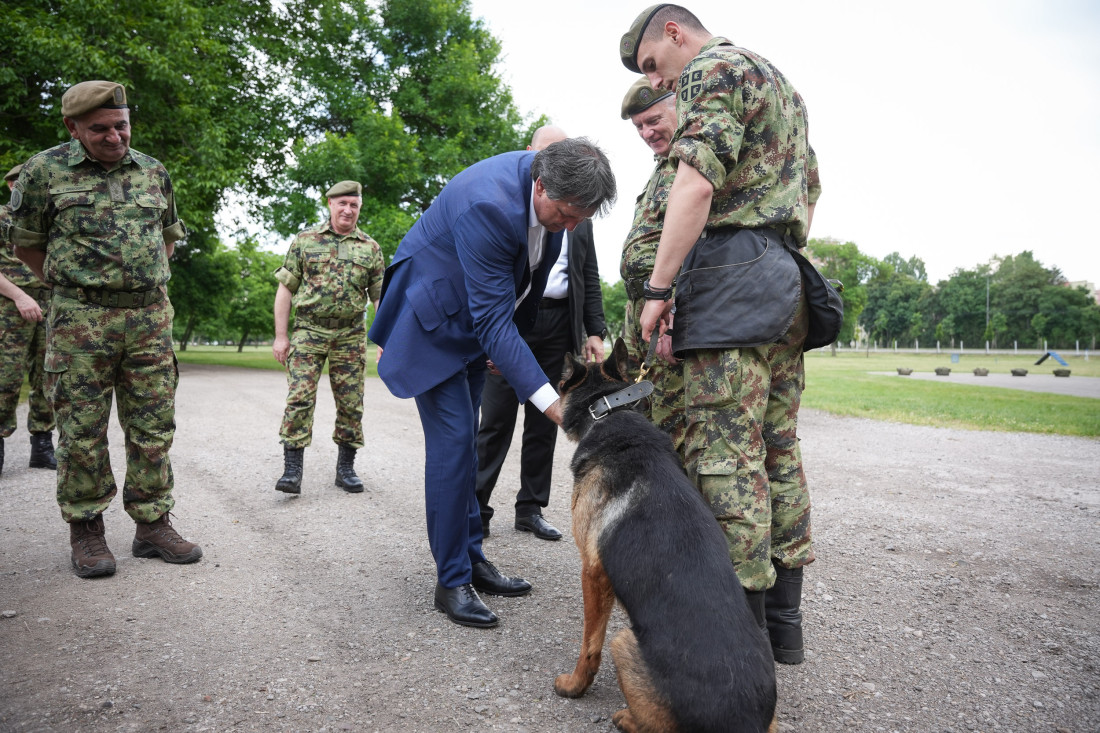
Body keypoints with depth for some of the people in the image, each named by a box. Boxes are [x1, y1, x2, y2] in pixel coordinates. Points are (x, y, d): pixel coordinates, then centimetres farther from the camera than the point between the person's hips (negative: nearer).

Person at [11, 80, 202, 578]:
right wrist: (69, 286, 8)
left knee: (154, 426, 4)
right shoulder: (45, 170, 1)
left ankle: (153, 524, 14)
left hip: (151, 317, 3)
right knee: (83, 431, 1)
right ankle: (85, 529, 15)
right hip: (80, 321, -3)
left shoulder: (153, 172, 11)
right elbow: (26, 241, 9)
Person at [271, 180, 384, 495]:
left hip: (351, 335, 1)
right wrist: (280, 336, 0)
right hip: (308, 331, -1)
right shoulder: (305, 241, 7)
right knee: (299, 398, -9)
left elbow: (380, 297, 9)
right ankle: (292, 469, -5)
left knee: (351, 404, 4)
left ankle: (345, 468, 17)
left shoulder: (371, 248, 9)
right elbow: (285, 288, 6)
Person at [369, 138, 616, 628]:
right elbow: (494, 321, -34)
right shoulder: (487, 205, -35)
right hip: (434, 317, -8)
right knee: (453, 441, -11)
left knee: (464, 440, 11)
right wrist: (549, 401, -37)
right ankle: (452, 581, 0)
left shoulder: (552, 185, -9)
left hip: (475, 319, 8)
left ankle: (471, 558, 20)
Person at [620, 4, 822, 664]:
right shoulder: (778, 79, 28)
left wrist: (657, 288, -16)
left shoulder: (712, 68, -3)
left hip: (733, 274, -10)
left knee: (725, 459, -9)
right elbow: (811, 185, 32)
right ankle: (785, 621, 18)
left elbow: (696, 186, -18)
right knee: (779, 451, 10)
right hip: (787, 283, 10)